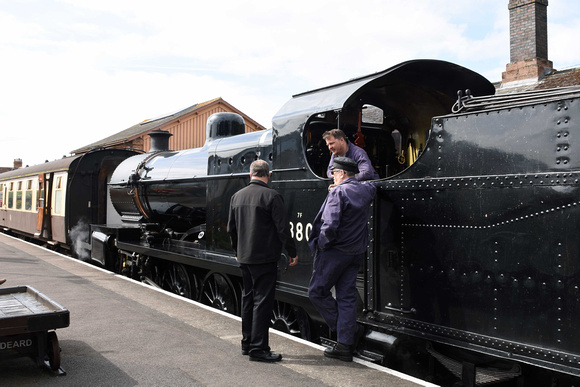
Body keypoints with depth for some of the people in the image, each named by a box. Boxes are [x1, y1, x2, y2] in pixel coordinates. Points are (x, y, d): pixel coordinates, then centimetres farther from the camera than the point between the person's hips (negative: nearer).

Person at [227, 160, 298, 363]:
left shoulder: (237, 196, 9)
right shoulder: (271, 196, -12)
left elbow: (231, 228, 16)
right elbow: (283, 228, -13)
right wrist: (292, 252, -3)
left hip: (244, 257, 7)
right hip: (265, 258, -7)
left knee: (248, 298, 16)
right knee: (262, 301, -3)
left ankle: (247, 343, 25)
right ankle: (258, 348, -1)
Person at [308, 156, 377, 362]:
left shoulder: (338, 192, -16)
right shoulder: (366, 189, 7)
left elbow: (330, 225, -26)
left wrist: (321, 244, -10)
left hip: (335, 251, -8)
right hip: (356, 252, 8)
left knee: (317, 292, 5)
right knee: (347, 296, 10)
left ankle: (352, 330, 6)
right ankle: (345, 344, 12)